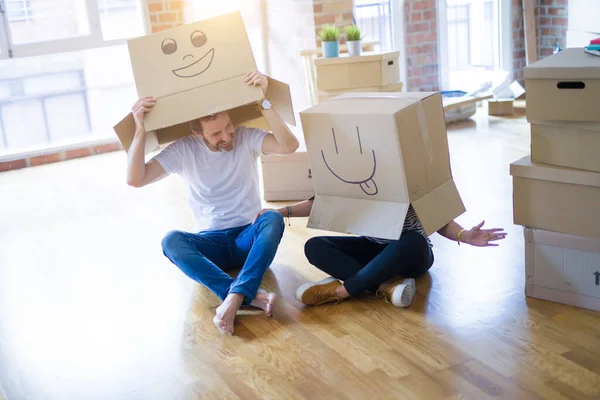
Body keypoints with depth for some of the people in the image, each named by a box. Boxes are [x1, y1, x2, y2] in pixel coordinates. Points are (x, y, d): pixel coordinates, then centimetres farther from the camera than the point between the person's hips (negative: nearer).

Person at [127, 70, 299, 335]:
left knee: (273, 219, -34)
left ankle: (233, 298, -48)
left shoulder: (246, 138, -5)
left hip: (249, 237, 0)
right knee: (171, 241, -32)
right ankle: (251, 296, -48)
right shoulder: (183, 150, -4)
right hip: (211, 243, 1)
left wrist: (263, 101, -30)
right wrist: (140, 130, -25)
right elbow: (135, 179, -14)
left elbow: (289, 146, -23)